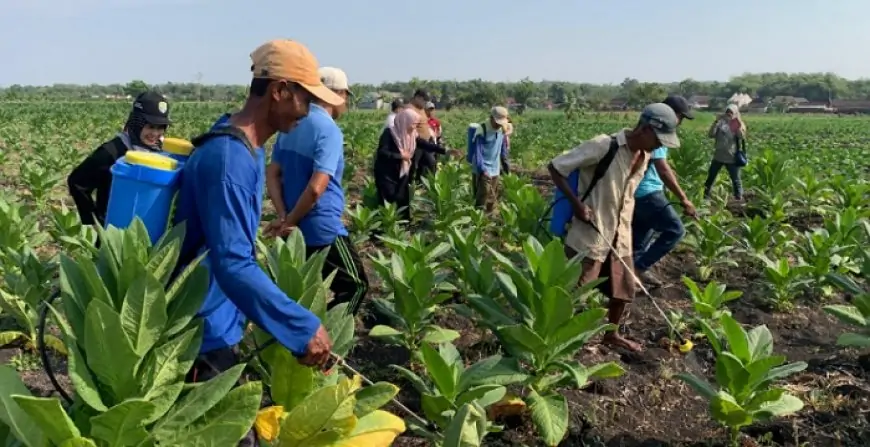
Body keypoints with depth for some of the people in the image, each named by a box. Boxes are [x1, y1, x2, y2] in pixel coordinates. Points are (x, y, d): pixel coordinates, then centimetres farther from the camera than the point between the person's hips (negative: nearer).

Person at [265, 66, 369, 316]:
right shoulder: (329, 130, -17)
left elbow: (272, 175, 7)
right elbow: (316, 188, -25)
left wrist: (284, 217, -3)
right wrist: (288, 222, -13)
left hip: (296, 230, 8)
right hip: (323, 230, -8)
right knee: (355, 285, 7)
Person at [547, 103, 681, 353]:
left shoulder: (644, 155, 3)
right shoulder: (603, 146, -21)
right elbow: (555, 167, -16)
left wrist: (625, 226, 17)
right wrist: (577, 204, -22)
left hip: (620, 235, 8)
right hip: (590, 235, -7)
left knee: (624, 288, 17)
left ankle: (611, 334, 38)